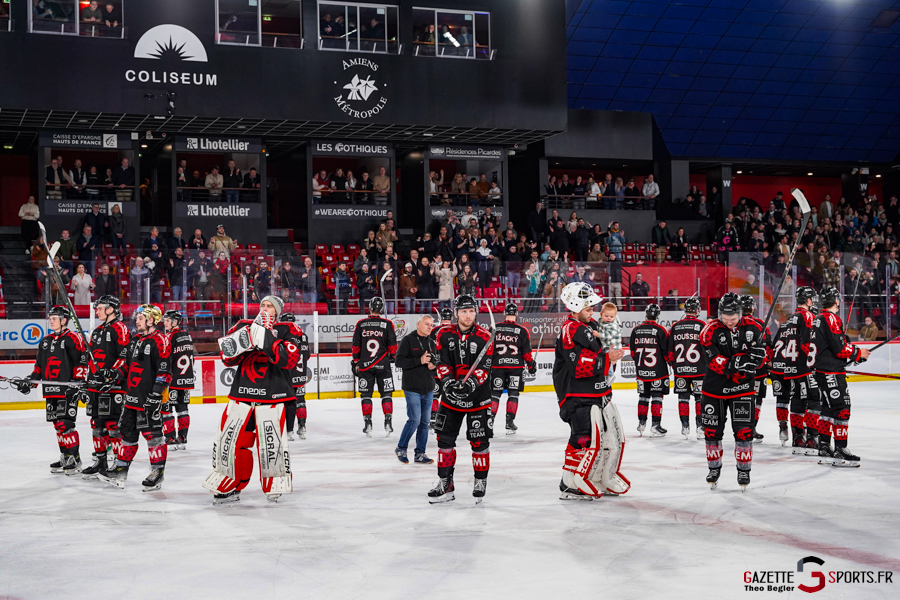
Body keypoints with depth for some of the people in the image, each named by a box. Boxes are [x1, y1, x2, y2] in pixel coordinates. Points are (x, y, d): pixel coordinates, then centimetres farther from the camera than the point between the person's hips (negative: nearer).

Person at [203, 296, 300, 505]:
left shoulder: (288, 331, 1)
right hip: (241, 395, 4)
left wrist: (265, 335, -24)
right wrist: (247, 336, -15)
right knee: (229, 439, 3)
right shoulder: (243, 326, 12)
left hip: (272, 396, -3)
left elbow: (288, 360, -17)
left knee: (272, 444, -9)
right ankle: (229, 487, 19)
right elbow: (227, 358, 4)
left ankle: (274, 487, 13)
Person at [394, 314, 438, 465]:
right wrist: (420, 361, -21)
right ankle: (401, 449, 10)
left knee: (425, 421, 7)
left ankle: (420, 454, 15)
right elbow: (399, 362, -14)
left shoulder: (432, 343, 14)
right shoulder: (408, 340, -6)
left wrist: (433, 365, -1)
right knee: (415, 420, -9)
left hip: (428, 389, 7)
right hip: (412, 388, -6)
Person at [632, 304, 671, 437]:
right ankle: (655, 426, -3)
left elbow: (633, 352, 8)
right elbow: (666, 351, -9)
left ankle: (641, 423, 20)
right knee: (657, 397, 0)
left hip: (641, 371, 4)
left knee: (643, 396, 15)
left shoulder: (636, 330, 0)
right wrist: (670, 361, 11)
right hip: (658, 370, -4)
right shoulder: (660, 330, -12)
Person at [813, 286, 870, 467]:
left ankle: (824, 449, 18)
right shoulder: (831, 318, -15)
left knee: (829, 409, 14)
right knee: (841, 409, -8)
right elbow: (840, 348, -20)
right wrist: (858, 353, -6)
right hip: (832, 373, -10)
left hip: (823, 372, 10)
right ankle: (840, 451, -8)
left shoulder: (818, 318, 15)